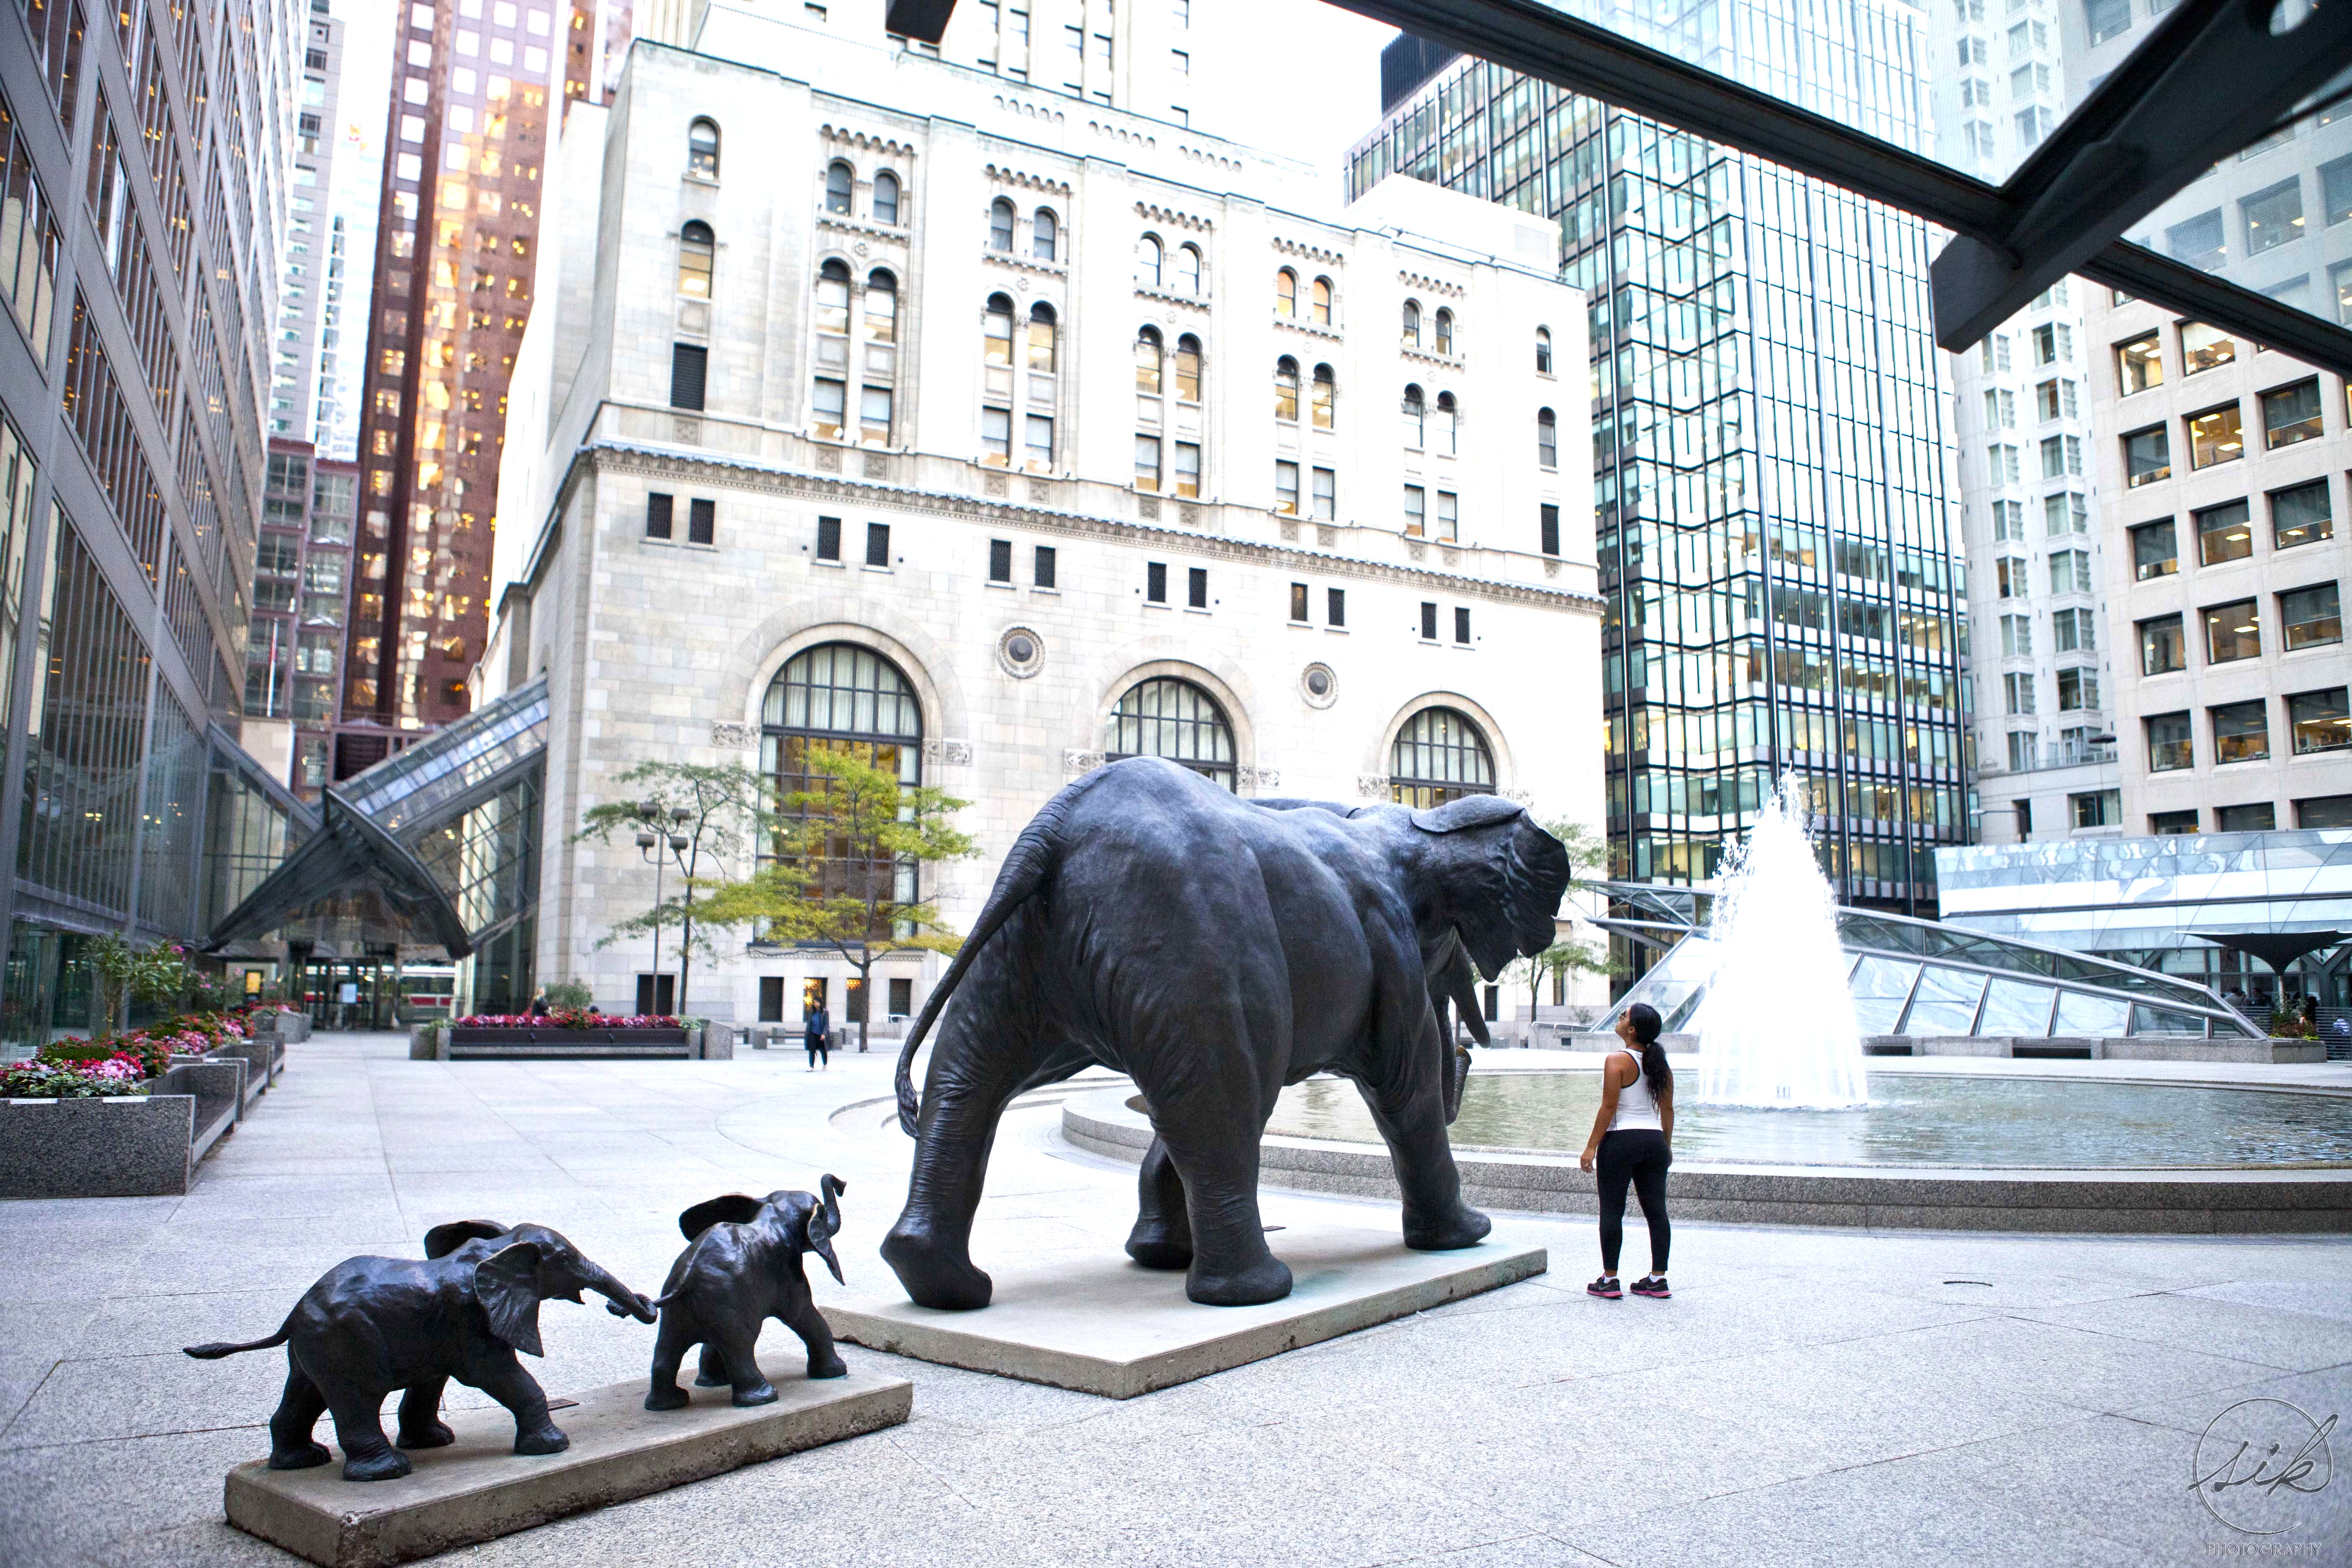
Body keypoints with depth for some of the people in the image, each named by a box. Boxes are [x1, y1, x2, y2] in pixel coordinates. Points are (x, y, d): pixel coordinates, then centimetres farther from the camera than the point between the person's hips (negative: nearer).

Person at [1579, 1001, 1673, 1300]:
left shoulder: (1617, 1061, -12)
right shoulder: (1661, 1065, 7)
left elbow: (1608, 1108, -14)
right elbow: (1667, 1110, 12)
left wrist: (1592, 1146, -9)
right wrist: (1667, 1146, 22)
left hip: (1621, 1141, -6)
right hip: (1654, 1140, 6)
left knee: (1612, 1210, 1)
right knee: (1656, 1210, 8)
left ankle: (1609, 1281, 3)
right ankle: (1658, 1279, 12)